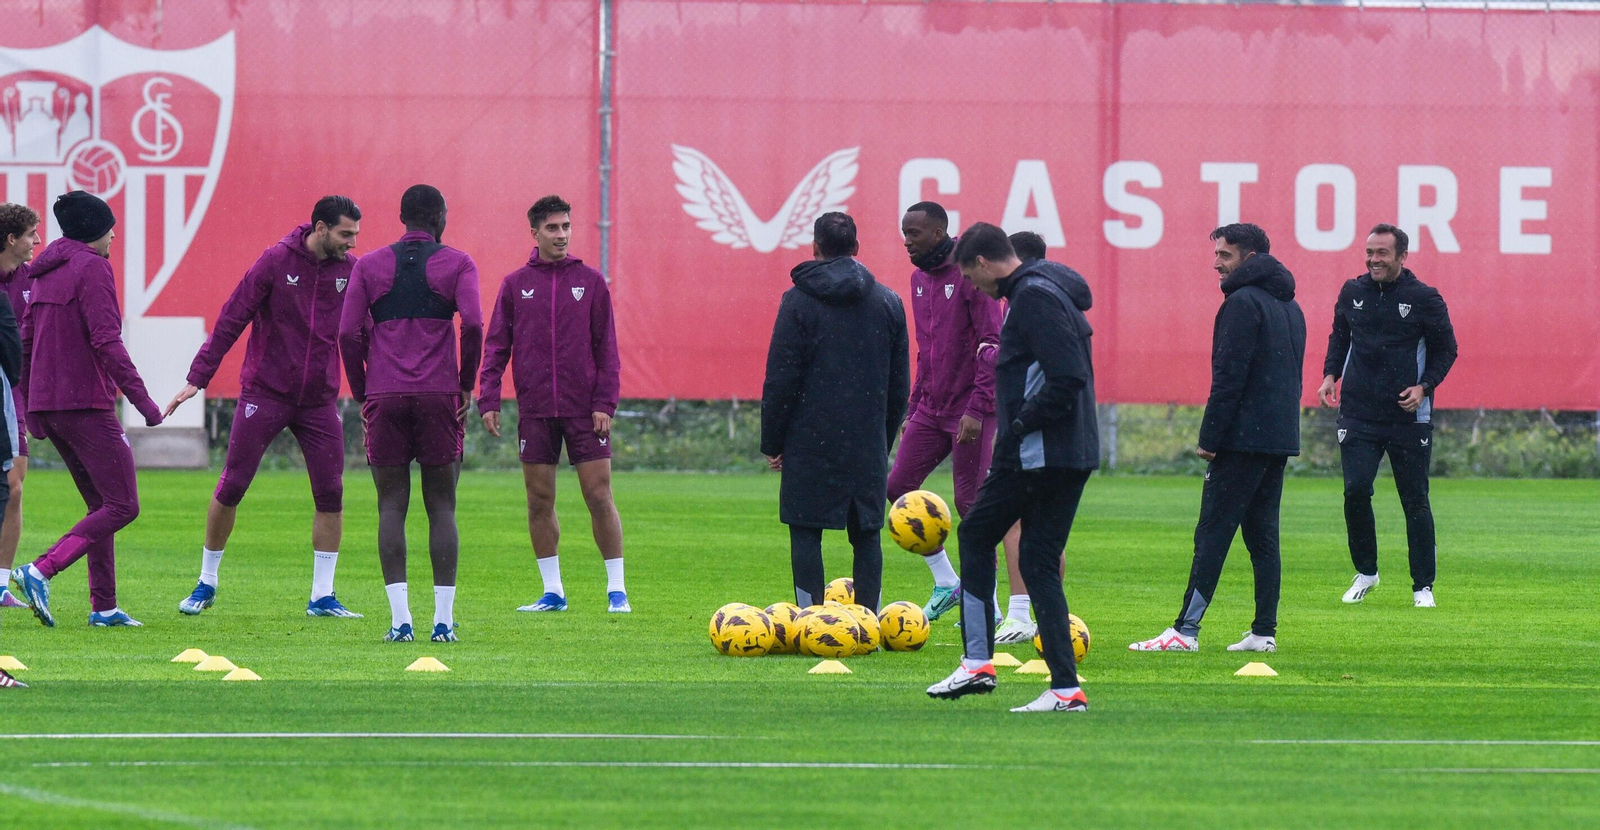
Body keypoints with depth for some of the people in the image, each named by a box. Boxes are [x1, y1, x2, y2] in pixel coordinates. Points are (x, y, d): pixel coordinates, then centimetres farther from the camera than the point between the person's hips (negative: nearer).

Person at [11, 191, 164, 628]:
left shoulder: (44, 271, 16)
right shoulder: (92, 267, -10)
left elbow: (25, 342, 19)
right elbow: (106, 341, -18)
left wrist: (32, 409, 25)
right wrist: (140, 397, -17)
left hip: (48, 405, 9)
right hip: (87, 404, -9)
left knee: (101, 505, 16)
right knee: (122, 506, -8)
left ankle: (103, 605, 11)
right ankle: (41, 572, -22)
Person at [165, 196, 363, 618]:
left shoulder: (350, 271, 1)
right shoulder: (276, 262, -10)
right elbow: (231, 321, -8)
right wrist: (197, 378, -11)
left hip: (318, 401, 3)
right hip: (264, 393, -3)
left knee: (330, 495, -3)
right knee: (231, 487, 0)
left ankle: (322, 597, 6)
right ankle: (206, 584, 16)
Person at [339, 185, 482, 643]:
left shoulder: (368, 266, 9)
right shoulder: (456, 264, 4)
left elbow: (349, 333, 2)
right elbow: (473, 324, -10)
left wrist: (362, 394, 10)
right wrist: (466, 384, 1)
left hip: (384, 398, 1)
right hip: (440, 398, -1)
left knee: (391, 507, 3)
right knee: (442, 507, 4)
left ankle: (400, 618, -6)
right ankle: (444, 619, -2)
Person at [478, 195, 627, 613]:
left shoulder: (590, 281, 4)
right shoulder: (515, 285, 7)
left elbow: (606, 347, 4)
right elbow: (496, 345, 7)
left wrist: (605, 402, -6)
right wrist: (488, 399, -4)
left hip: (584, 409, -2)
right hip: (535, 411, 2)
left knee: (599, 496, -4)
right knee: (539, 501, 2)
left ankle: (616, 589, 2)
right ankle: (552, 591, 10)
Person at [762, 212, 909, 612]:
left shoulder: (799, 302, -4)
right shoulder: (889, 302, 8)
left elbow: (780, 379, -5)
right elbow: (900, 383, 13)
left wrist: (772, 441, 2)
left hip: (811, 441, -3)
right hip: (869, 442, 3)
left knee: (805, 532, 1)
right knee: (867, 534, 7)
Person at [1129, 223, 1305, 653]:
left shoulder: (1243, 303, -11)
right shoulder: (1290, 306, 17)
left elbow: (1229, 376, -17)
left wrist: (1210, 436, -15)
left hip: (1245, 437, -9)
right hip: (1281, 437, 9)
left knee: (1213, 533, -9)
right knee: (1262, 535, 11)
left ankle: (1185, 630, -12)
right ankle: (1264, 631, 8)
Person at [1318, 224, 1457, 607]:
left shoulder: (1424, 298, -4)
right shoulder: (1352, 292, 6)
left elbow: (1445, 349, 3)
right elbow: (1339, 338, 20)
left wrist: (1424, 387, -11)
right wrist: (1331, 374, 3)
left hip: (1409, 417, -2)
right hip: (1358, 414, 2)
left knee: (1415, 500, 2)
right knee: (1356, 491, -8)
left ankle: (1423, 586, 11)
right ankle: (1365, 572, 11)